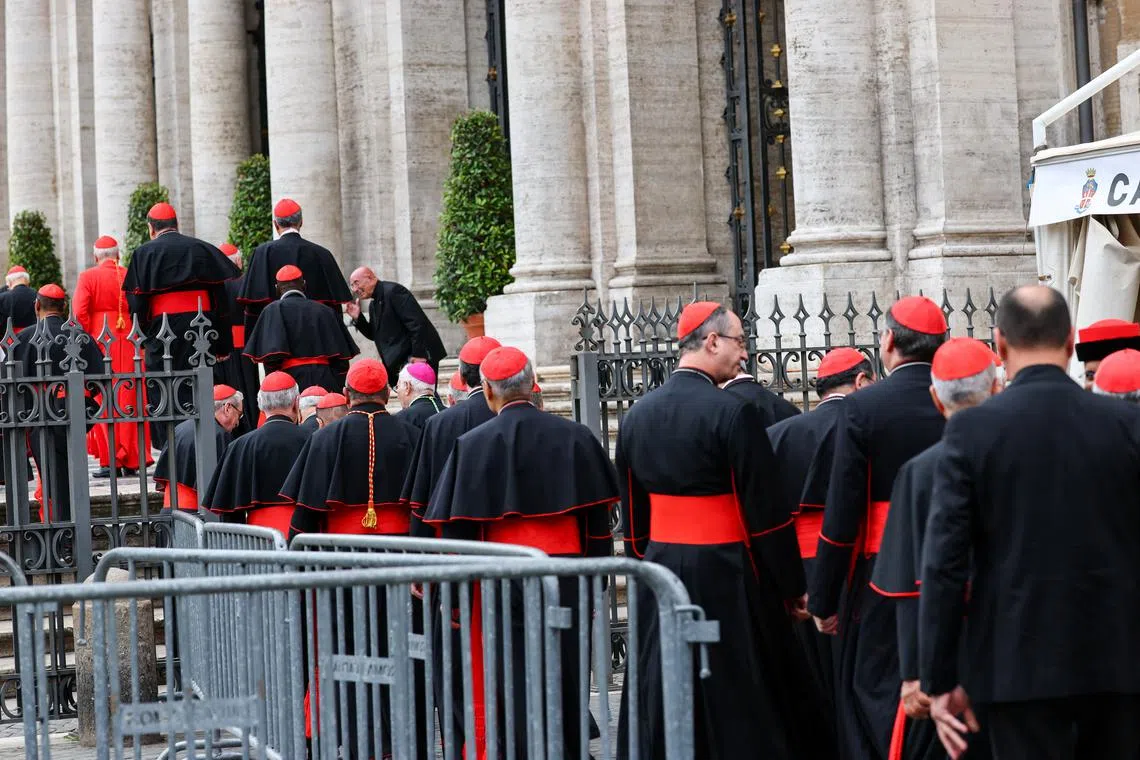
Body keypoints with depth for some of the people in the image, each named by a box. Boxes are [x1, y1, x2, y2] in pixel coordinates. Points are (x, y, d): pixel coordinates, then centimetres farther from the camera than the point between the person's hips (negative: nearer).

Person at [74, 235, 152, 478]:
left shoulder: (87, 277, -2)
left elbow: (79, 312, -12)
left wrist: (88, 339, -2)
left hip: (100, 342, -2)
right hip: (128, 343, 2)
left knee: (104, 403, 3)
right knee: (130, 400, 7)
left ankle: (110, 460, 0)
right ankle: (132, 460, 6)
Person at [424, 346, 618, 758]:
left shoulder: (473, 444, -7)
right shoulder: (574, 437, 1)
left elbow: (457, 529, -7)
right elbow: (598, 519, 3)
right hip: (567, 581, 3)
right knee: (564, 683, 13)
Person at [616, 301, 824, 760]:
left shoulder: (637, 415, 6)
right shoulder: (733, 412, -14)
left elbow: (632, 514, 12)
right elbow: (765, 512, -13)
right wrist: (793, 588, -5)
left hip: (660, 571, 6)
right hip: (726, 578, -6)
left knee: (663, 708, 11)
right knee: (745, 712, 2)